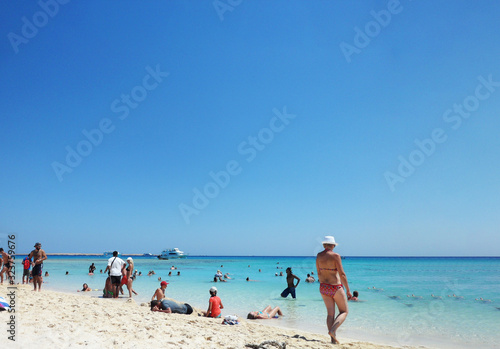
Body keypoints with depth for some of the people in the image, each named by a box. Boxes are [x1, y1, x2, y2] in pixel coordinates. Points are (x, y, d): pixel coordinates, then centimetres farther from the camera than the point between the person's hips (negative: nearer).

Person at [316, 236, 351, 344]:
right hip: (335, 288, -5)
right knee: (344, 311, 11)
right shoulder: (335, 256, -15)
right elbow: (342, 274, -15)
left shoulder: (319, 256, 2)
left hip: (323, 287, 5)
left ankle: (333, 339, 8)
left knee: (330, 313, 12)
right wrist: (348, 290, -7)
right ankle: (333, 330, -9)